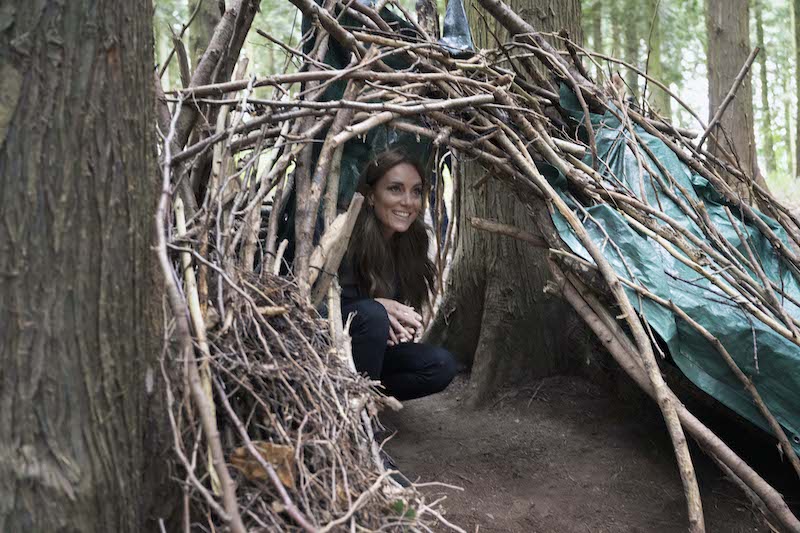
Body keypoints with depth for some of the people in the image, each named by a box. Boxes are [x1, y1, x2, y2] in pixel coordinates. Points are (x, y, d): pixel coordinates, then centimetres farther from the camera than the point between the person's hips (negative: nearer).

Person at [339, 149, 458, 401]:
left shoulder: (411, 243, -2)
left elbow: (402, 306, 9)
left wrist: (402, 321, -15)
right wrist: (377, 305, -32)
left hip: (371, 351, 6)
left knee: (442, 365, -12)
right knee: (372, 314, -33)